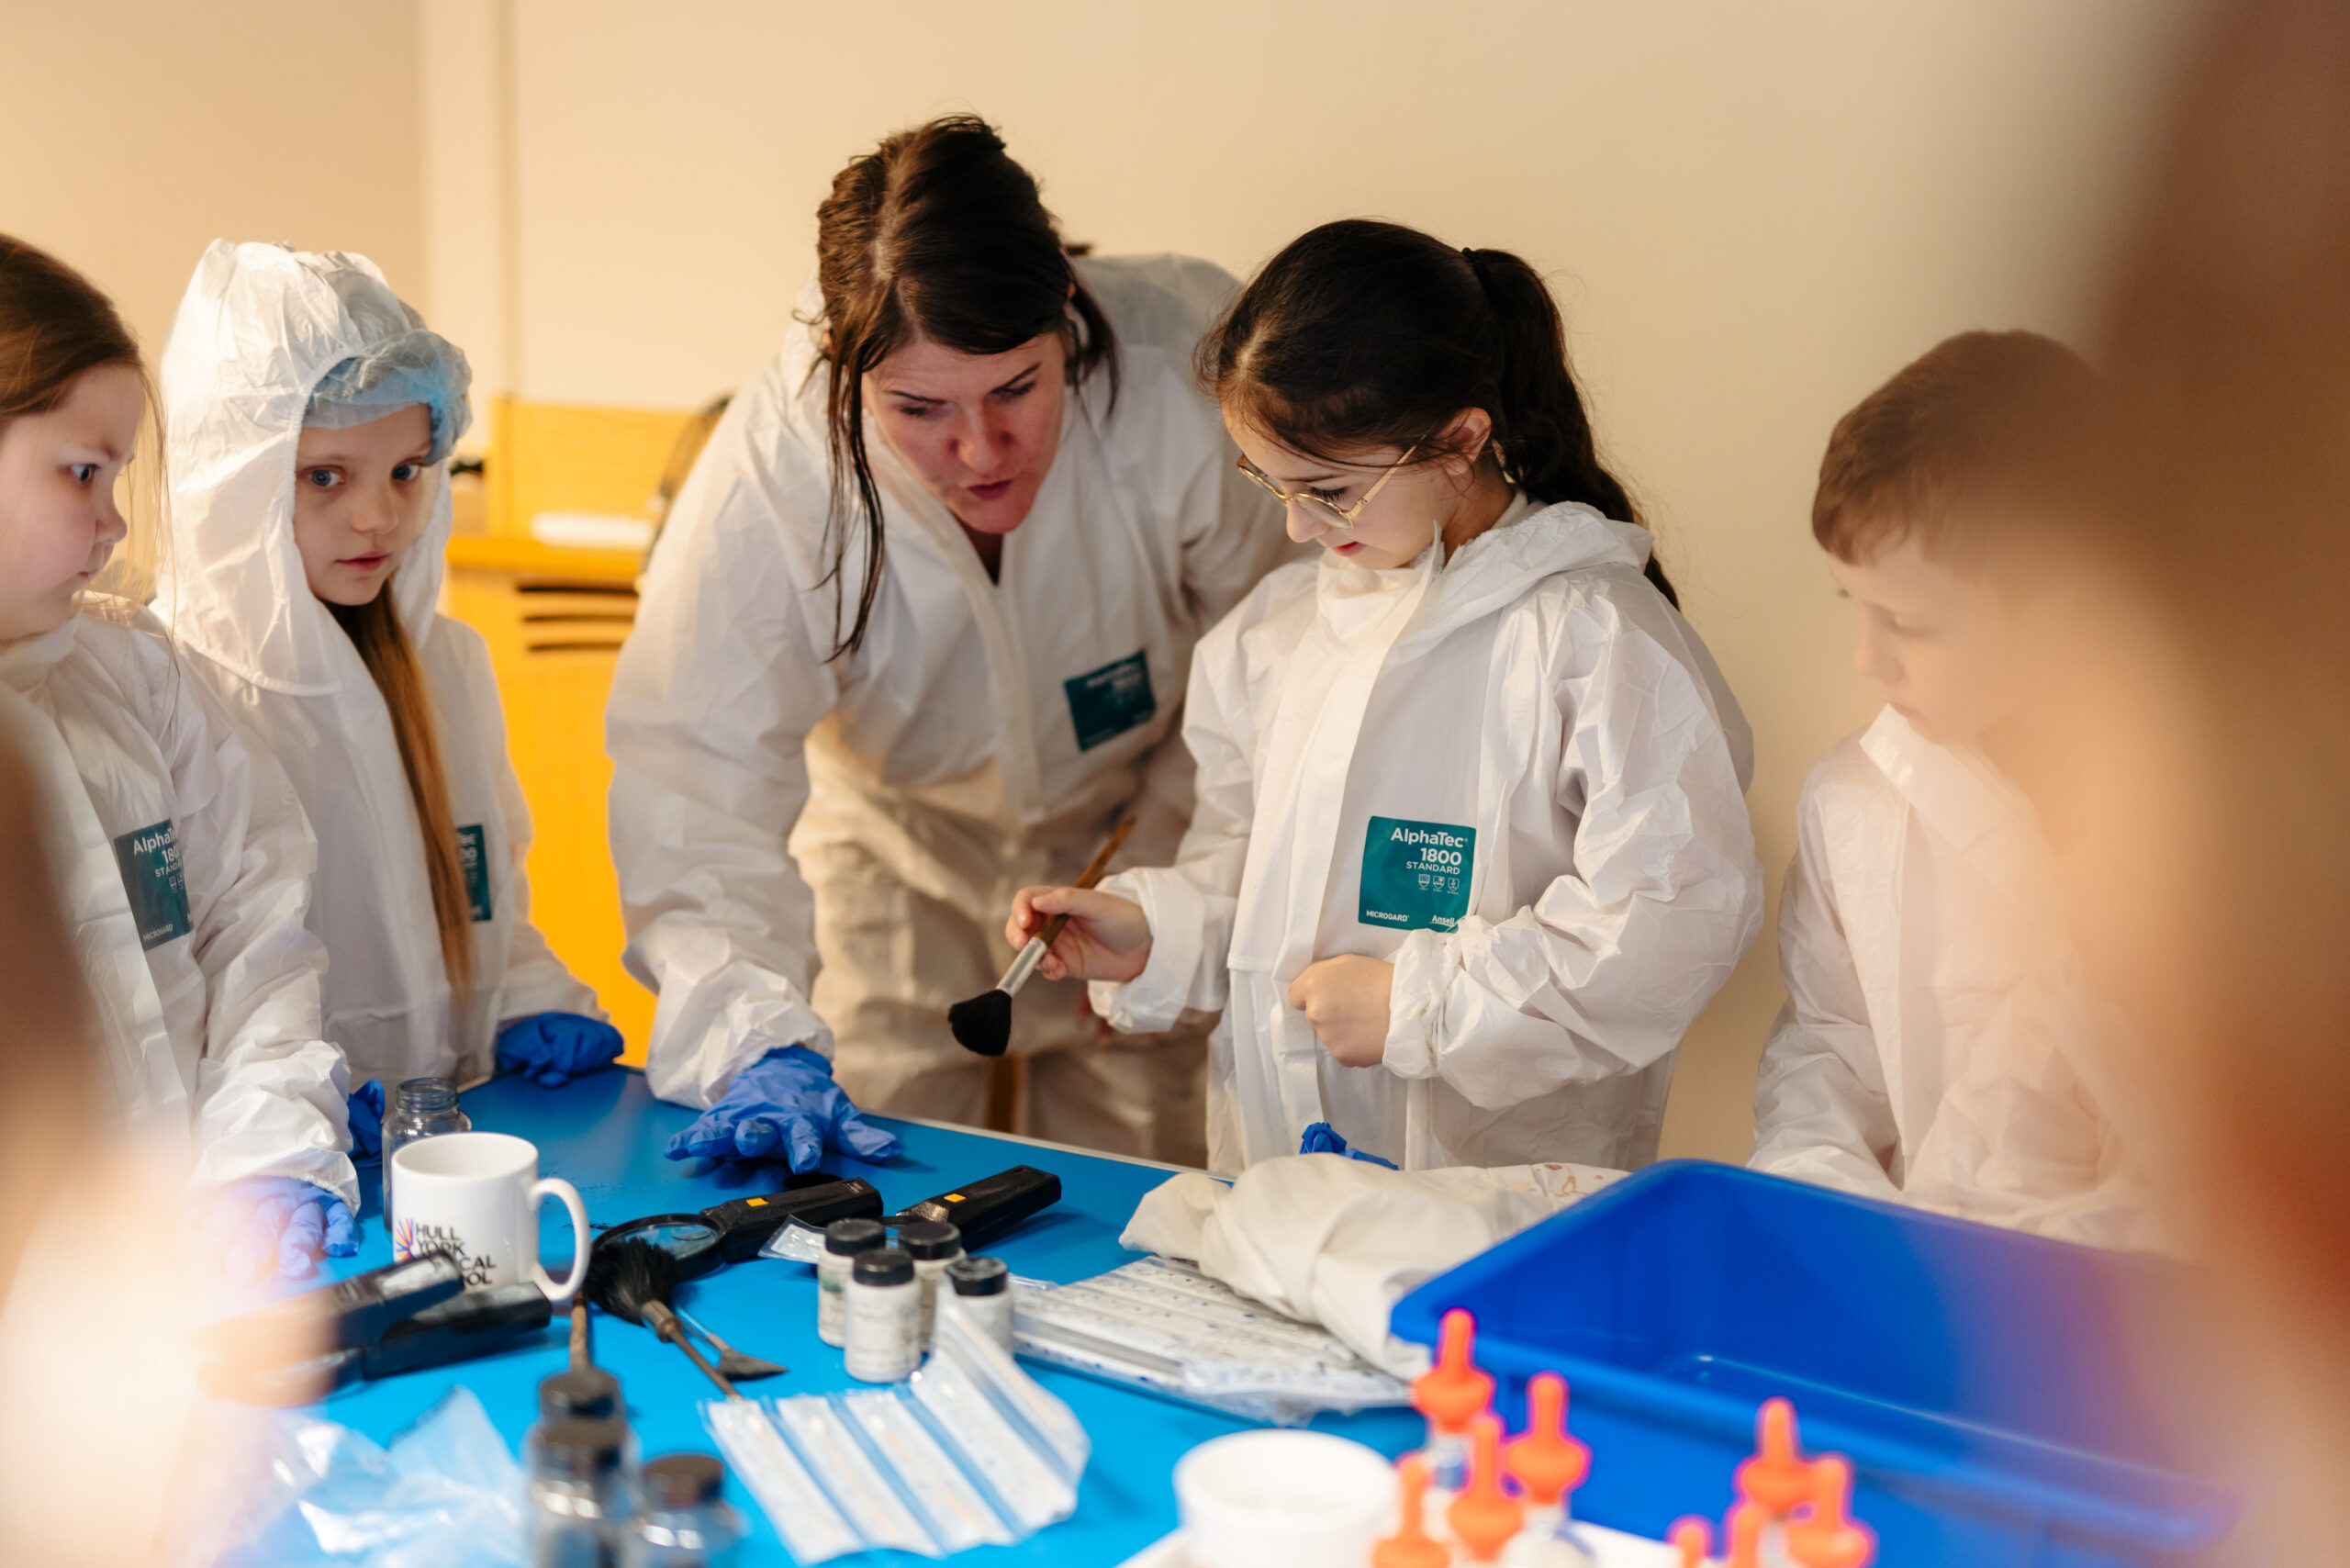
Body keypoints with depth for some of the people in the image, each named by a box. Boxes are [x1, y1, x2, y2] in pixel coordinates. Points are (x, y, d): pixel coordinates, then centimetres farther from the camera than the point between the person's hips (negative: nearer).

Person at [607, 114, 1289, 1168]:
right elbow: (696, 772, -33)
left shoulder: (1188, 368, -29)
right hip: (895, 840, 0)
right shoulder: (771, 466, -30)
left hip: (1133, 820, 1)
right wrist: (757, 1041, -47)